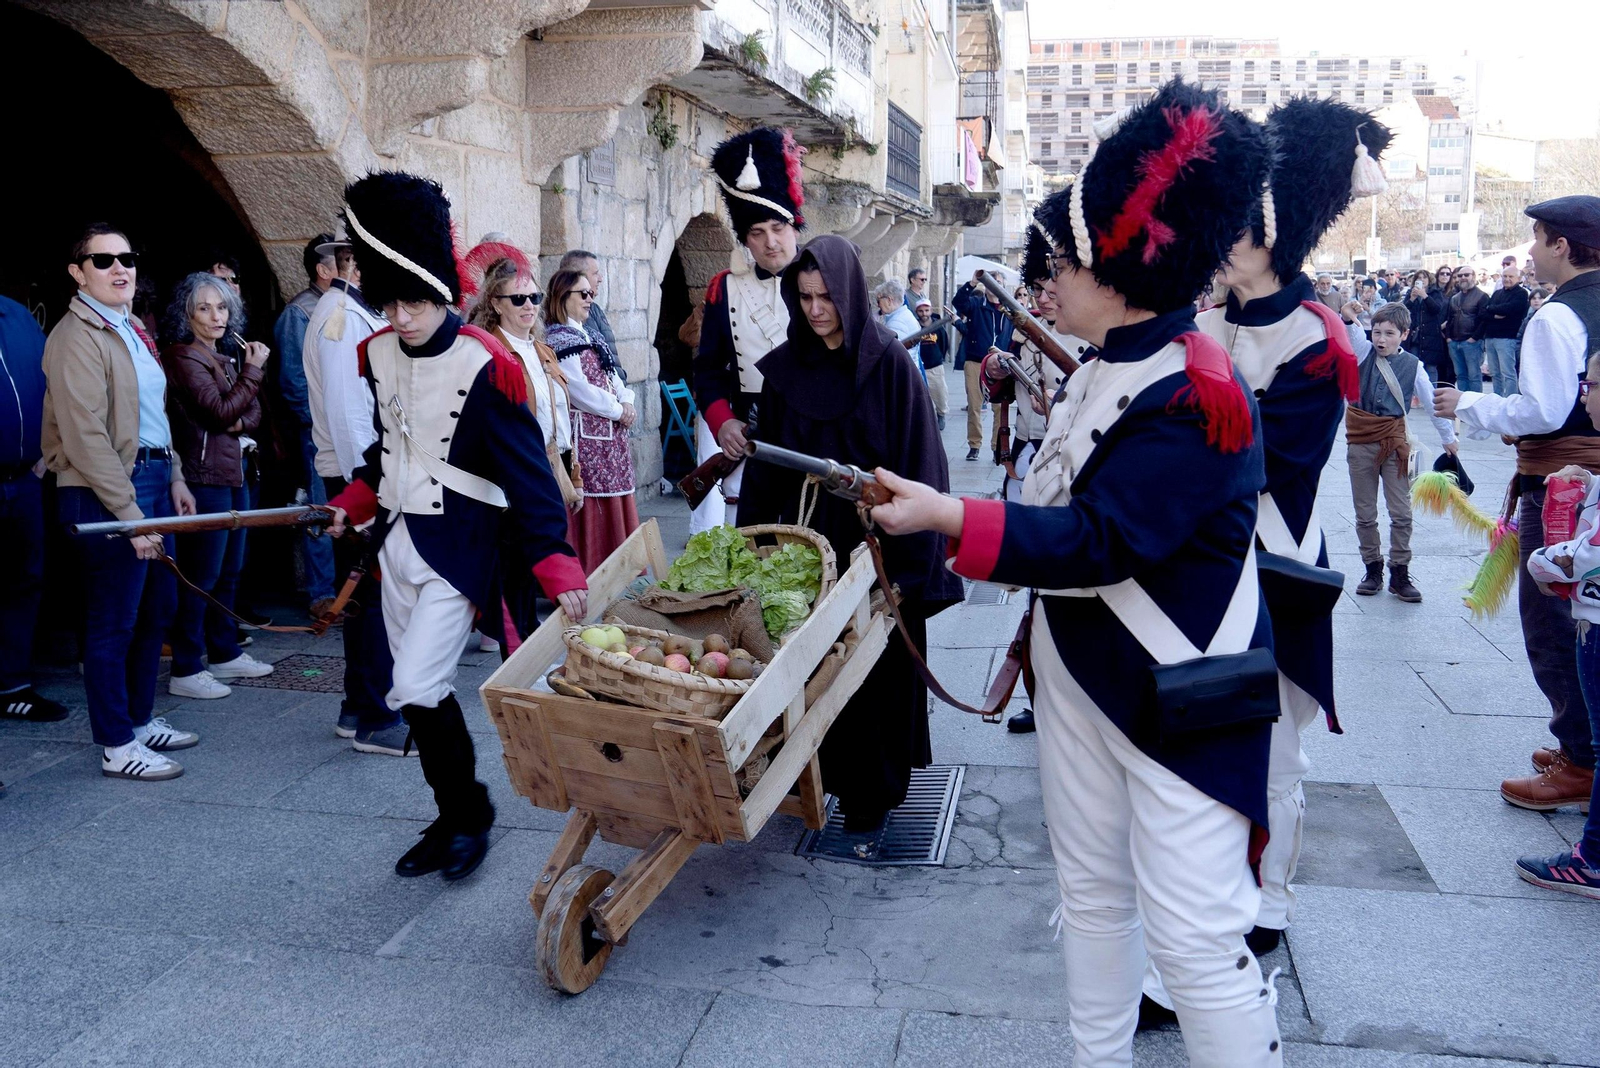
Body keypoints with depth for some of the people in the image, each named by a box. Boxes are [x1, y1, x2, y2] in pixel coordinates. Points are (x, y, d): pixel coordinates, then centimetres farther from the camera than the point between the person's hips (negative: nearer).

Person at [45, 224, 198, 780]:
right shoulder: (77, 337, -13)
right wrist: (129, 513, -21)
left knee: (157, 607, 17)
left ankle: (141, 717, 31)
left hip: (151, 481, 9)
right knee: (113, 623, -1)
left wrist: (174, 478, 15)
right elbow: (86, 438, -18)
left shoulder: (132, 331, 16)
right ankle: (117, 746, 10)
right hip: (106, 490, -9)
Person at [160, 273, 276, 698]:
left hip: (233, 473, 9)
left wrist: (239, 422, -8)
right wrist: (253, 369, -9)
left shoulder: (222, 356, 16)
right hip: (205, 476, -9)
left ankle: (225, 654, 26)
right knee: (202, 576, -7)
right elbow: (220, 411, -16)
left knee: (229, 571, 15)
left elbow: (252, 412, 14)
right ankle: (185, 671, -1)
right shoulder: (185, 357, -9)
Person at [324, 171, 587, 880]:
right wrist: (353, 502, 5)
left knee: (417, 692, -13)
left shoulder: (485, 367, -17)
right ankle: (452, 819, 29)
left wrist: (558, 567, -27)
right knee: (420, 693, 12)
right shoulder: (379, 353, 4)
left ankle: (470, 812, 11)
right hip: (399, 542, 7)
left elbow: (527, 471, -19)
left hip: (459, 551, -7)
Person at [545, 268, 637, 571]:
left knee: (614, 508, 12)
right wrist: (618, 411, -9)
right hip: (587, 435, -9)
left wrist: (627, 402, -2)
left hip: (611, 434, 9)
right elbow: (580, 391, -17)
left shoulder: (589, 337, 18)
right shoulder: (558, 340, -10)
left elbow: (611, 377, 17)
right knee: (593, 511, -6)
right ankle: (591, 575, 0)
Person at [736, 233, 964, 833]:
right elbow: (764, 464, 8)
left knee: (875, 669, 6)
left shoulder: (888, 362, -9)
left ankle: (874, 790, 21)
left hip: (871, 537, -4)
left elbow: (917, 463, -11)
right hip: (806, 539, 4)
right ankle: (822, 774, 27)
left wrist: (907, 563, -15)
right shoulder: (784, 367, 4)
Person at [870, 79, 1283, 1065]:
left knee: (1194, 934, -3)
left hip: (1183, 699, -9)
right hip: (1081, 675, 9)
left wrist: (949, 519, -27)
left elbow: (1100, 542, -27)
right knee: (1092, 895, 19)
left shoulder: (1198, 396, -22)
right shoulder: (1105, 373, 7)